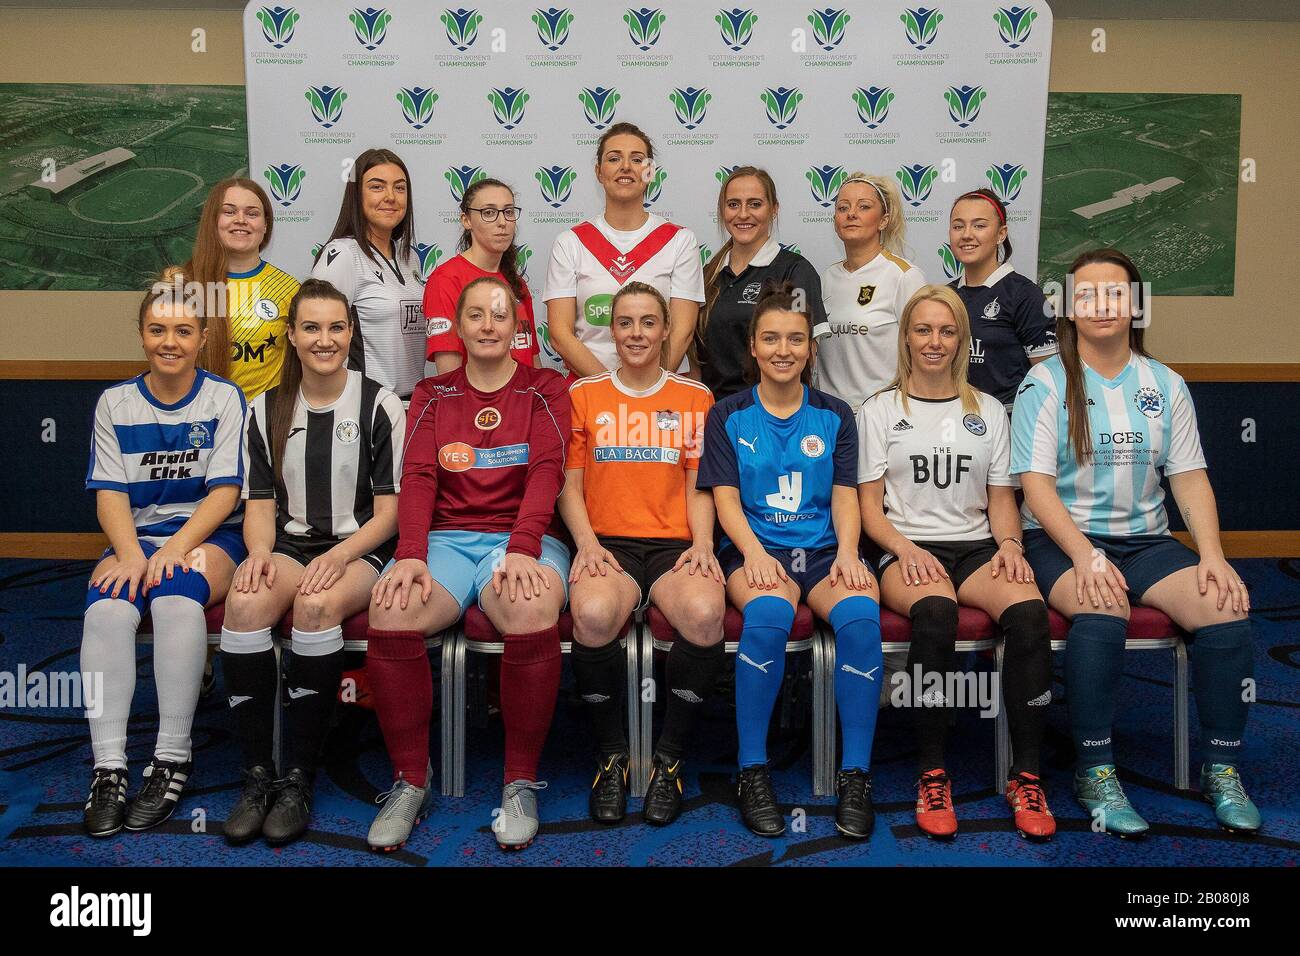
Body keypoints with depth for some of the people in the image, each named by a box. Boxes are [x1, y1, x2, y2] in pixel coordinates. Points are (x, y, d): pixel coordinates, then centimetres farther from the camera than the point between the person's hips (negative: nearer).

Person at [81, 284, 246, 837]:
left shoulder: (224, 398, 4)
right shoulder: (115, 403, 11)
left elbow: (224, 491, -4)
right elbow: (109, 492, 3)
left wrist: (175, 548, -19)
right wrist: (131, 553, -17)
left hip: (208, 537, -2)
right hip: (135, 537, 2)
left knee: (176, 594, -36)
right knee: (107, 606, -31)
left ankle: (173, 757, -28)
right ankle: (108, 766, -29)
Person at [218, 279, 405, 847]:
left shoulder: (380, 406, 2)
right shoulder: (267, 409, 13)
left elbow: (390, 508, -1)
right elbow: (261, 501, 11)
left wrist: (339, 556, -17)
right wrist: (260, 553, -11)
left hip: (361, 549, -3)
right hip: (290, 544, 3)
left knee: (317, 605, -36)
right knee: (245, 602, -31)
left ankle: (298, 780, -23)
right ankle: (257, 775, -21)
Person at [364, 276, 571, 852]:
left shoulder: (545, 389, 12)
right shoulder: (433, 395, 18)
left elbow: (547, 471, -4)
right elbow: (418, 476, 4)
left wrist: (521, 550, -21)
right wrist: (410, 555, -14)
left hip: (523, 538, -2)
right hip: (446, 539, 2)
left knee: (533, 611, -37)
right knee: (390, 612, -30)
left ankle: (521, 783, -17)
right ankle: (411, 780, -10)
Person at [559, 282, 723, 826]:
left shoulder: (694, 398, 16)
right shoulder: (583, 395, 15)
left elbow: (699, 487, 12)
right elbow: (568, 484, 10)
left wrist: (703, 543, -6)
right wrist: (586, 542, -7)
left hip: (674, 544, 1)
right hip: (607, 542, 0)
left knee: (705, 614, -34)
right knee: (593, 614, -36)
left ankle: (669, 757, -12)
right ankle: (612, 754, -11)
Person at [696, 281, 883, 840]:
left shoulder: (834, 416, 17)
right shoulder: (729, 416, 12)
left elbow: (845, 495, 9)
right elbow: (726, 498, 3)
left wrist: (847, 552, -11)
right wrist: (754, 552, -15)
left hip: (823, 549, 2)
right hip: (756, 548, -1)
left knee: (860, 613, -32)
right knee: (769, 611, -36)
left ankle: (855, 775, -22)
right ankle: (752, 771, -23)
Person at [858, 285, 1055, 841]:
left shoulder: (988, 411, 20)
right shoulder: (880, 411, 12)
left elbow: (1001, 499, 17)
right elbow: (870, 507, 5)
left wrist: (1010, 544, -5)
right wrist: (905, 548, -14)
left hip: (976, 547, 3)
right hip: (907, 551, -2)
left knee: (1030, 611, -31)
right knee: (935, 612, -38)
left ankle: (1025, 777, -22)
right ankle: (931, 775, -26)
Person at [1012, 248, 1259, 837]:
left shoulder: (1165, 385, 12)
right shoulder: (1046, 384, -1)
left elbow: (1190, 478, 7)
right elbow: (1036, 484, -9)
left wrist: (1212, 555, -9)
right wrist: (1087, 556, -23)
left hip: (1146, 540, 4)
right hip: (1062, 539, -4)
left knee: (1227, 610, -23)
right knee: (1102, 615, -35)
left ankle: (1222, 770, -6)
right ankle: (1095, 774, -22)